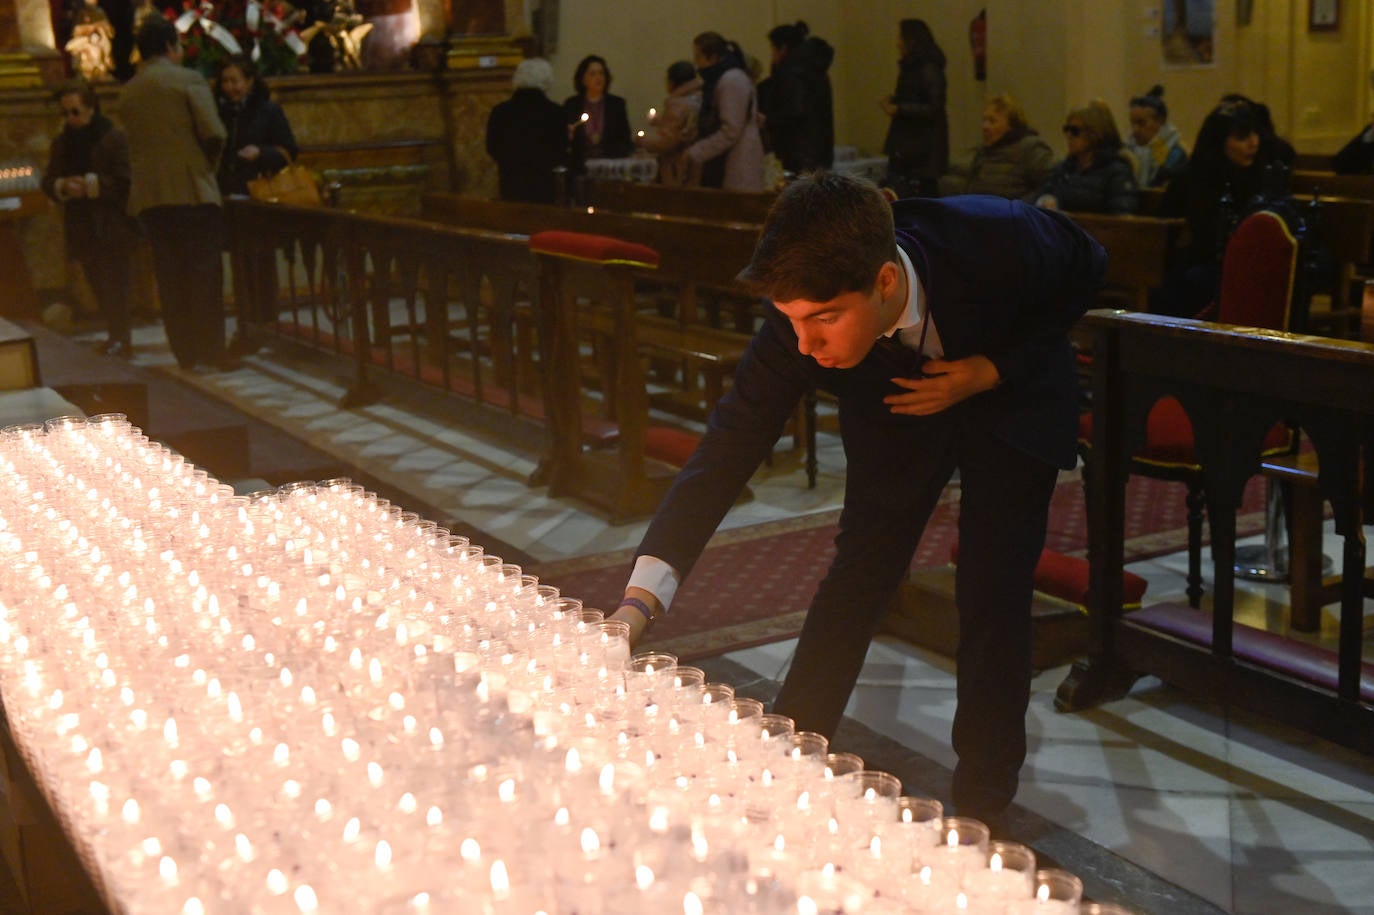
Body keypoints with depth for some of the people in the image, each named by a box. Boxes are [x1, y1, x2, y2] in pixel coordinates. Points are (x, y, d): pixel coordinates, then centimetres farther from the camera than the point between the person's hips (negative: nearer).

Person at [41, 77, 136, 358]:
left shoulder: (115, 138, -5)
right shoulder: (61, 143, 15)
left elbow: (126, 182, -14)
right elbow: (48, 182, 13)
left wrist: (91, 185, -19)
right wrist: (62, 187, -9)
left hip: (111, 228, -6)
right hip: (82, 228, 6)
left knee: (114, 287, -9)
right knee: (99, 288, 9)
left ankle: (120, 340, -4)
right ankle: (116, 337, 17)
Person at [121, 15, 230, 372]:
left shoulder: (128, 92, 14)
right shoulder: (189, 80, -3)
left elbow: (135, 143, 15)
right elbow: (213, 134, -12)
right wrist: (209, 166, 5)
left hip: (149, 196, 5)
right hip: (193, 191, -5)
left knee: (170, 276, 7)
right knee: (204, 273, -2)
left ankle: (185, 355, 8)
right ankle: (208, 354, -5)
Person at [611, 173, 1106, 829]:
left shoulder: (1002, 244, -39)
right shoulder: (804, 314, -33)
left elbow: (1087, 271, -16)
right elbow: (731, 444, -30)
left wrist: (991, 371, -29)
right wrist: (639, 601, -39)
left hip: (1013, 395, -1)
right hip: (901, 405, 2)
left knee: (994, 594, -8)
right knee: (859, 572, -3)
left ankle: (983, 799, 10)